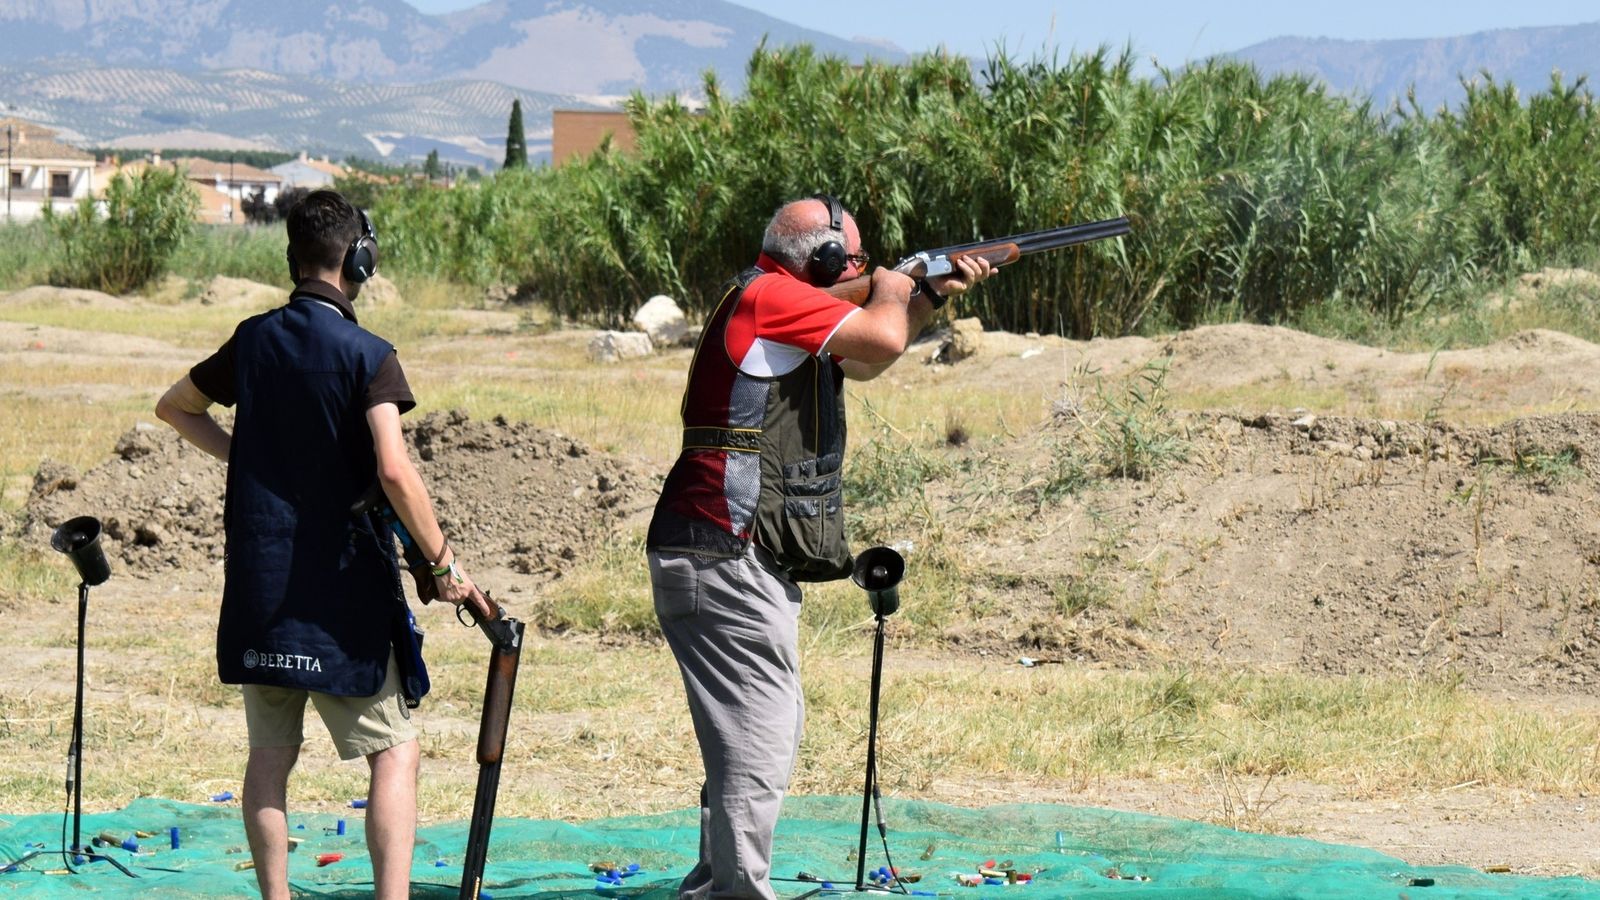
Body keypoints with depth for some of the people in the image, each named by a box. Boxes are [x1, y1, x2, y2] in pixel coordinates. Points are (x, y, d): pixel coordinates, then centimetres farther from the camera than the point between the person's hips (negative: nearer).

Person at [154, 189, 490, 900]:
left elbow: (173, 408, 22)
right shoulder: (367, 355, -10)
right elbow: (394, 470, -21)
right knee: (394, 751, 0)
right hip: (341, 587, -5)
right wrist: (444, 565, -15)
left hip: (257, 583, 5)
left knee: (270, 754, 11)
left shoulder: (253, 340, 7)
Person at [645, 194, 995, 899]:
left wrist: (933, 296, 22)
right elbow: (882, 340, -20)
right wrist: (891, 292, 1)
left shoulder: (781, 309, 19)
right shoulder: (769, 295, -12)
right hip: (728, 558, -11)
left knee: (774, 731, 19)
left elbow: (859, 364, 31)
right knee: (758, 750, -11)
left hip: (742, 562, 11)